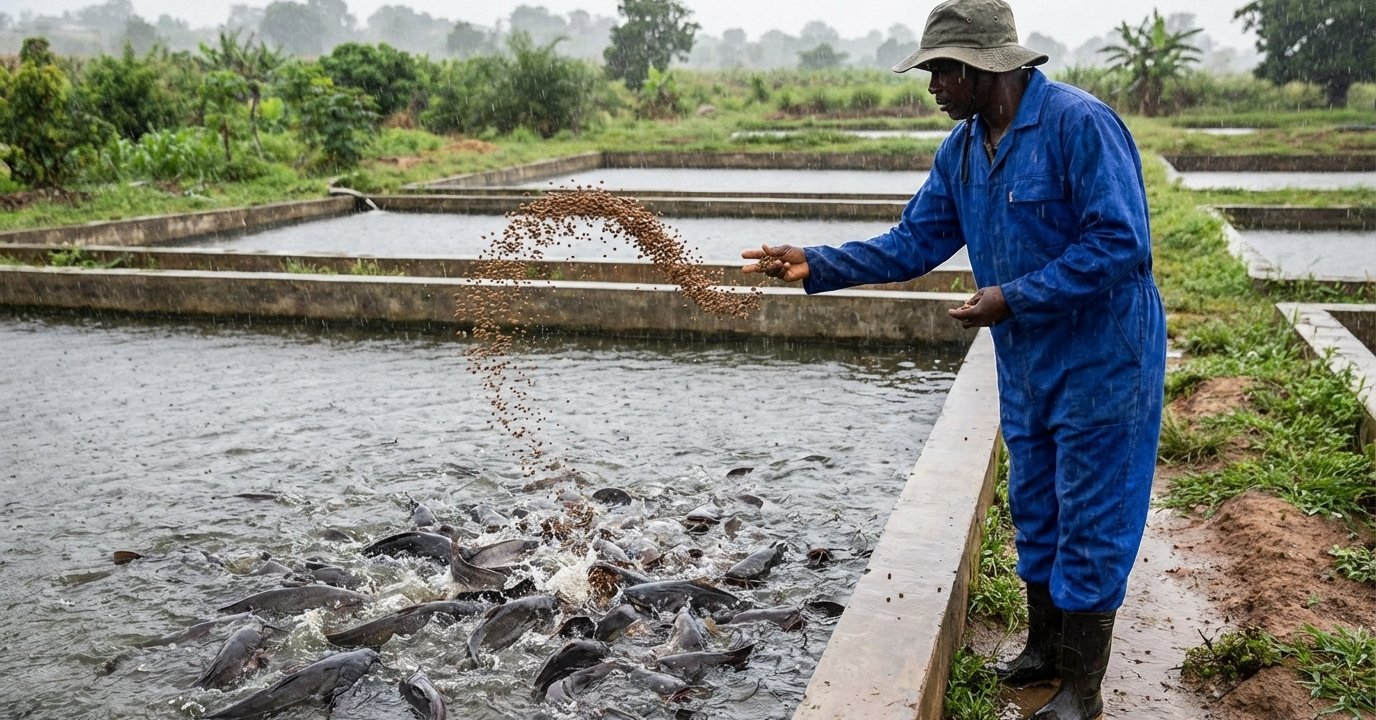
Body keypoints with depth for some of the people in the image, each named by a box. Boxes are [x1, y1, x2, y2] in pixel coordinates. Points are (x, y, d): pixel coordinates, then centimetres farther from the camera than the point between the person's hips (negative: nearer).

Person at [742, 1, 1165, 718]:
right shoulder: (961, 149, 3)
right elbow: (913, 243, 5)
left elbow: (1120, 245, -25)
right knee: (1034, 512, 19)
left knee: (1091, 525, 4)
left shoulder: (1078, 123, -22)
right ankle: (1044, 648, 38)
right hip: (1026, 365, 8)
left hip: (1102, 363, -8)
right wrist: (816, 266, -5)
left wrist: (1013, 298, -24)